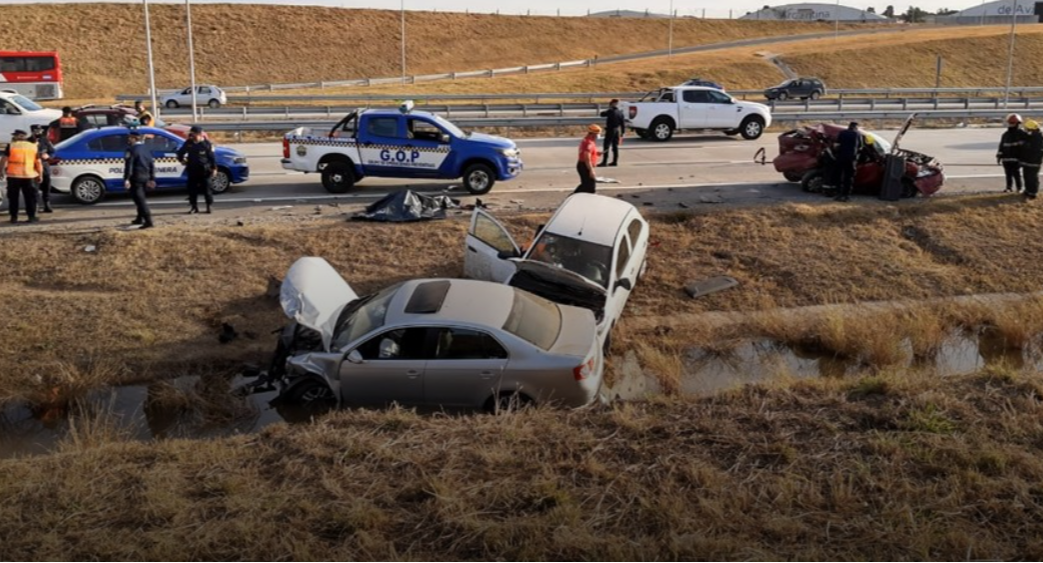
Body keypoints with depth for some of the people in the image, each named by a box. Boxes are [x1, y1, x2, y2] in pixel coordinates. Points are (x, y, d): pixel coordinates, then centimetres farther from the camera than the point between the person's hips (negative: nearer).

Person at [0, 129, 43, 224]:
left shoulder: (11, 146, -1)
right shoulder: (33, 146, 7)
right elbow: (38, 162, 8)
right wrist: (40, 175, 14)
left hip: (13, 175, -1)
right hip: (28, 175, 1)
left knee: (13, 197, 7)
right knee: (30, 197, 8)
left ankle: (14, 217, 8)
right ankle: (31, 216, 6)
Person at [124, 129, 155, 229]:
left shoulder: (132, 150, -11)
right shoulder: (146, 149, 12)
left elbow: (129, 165, -17)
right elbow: (152, 164, 15)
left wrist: (126, 179, -18)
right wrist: (152, 179, 19)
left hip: (136, 177, -8)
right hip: (145, 177, 8)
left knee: (140, 199, -8)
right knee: (140, 198, 22)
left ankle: (148, 221, -16)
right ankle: (140, 219, 32)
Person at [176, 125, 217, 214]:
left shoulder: (206, 144, -7)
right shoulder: (188, 143, 3)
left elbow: (212, 157, -5)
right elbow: (180, 152, 19)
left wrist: (214, 168, -8)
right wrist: (181, 160, 9)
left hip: (204, 170, -4)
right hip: (192, 170, 4)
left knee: (206, 189, 0)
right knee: (192, 188, 4)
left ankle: (209, 206, 10)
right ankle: (194, 207, 13)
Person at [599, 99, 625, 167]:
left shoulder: (611, 111, -13)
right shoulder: (620, 112, 7)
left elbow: (602, 114, -1)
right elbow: (623, 124, 9)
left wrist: (607, 111, 16)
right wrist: (622, 133, 14)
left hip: (610, 131, -7)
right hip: (617, 131, 7)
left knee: (606, 146, -4)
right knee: (615, 147, 11)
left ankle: (604, 162, -7)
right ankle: (615, 161, 12)